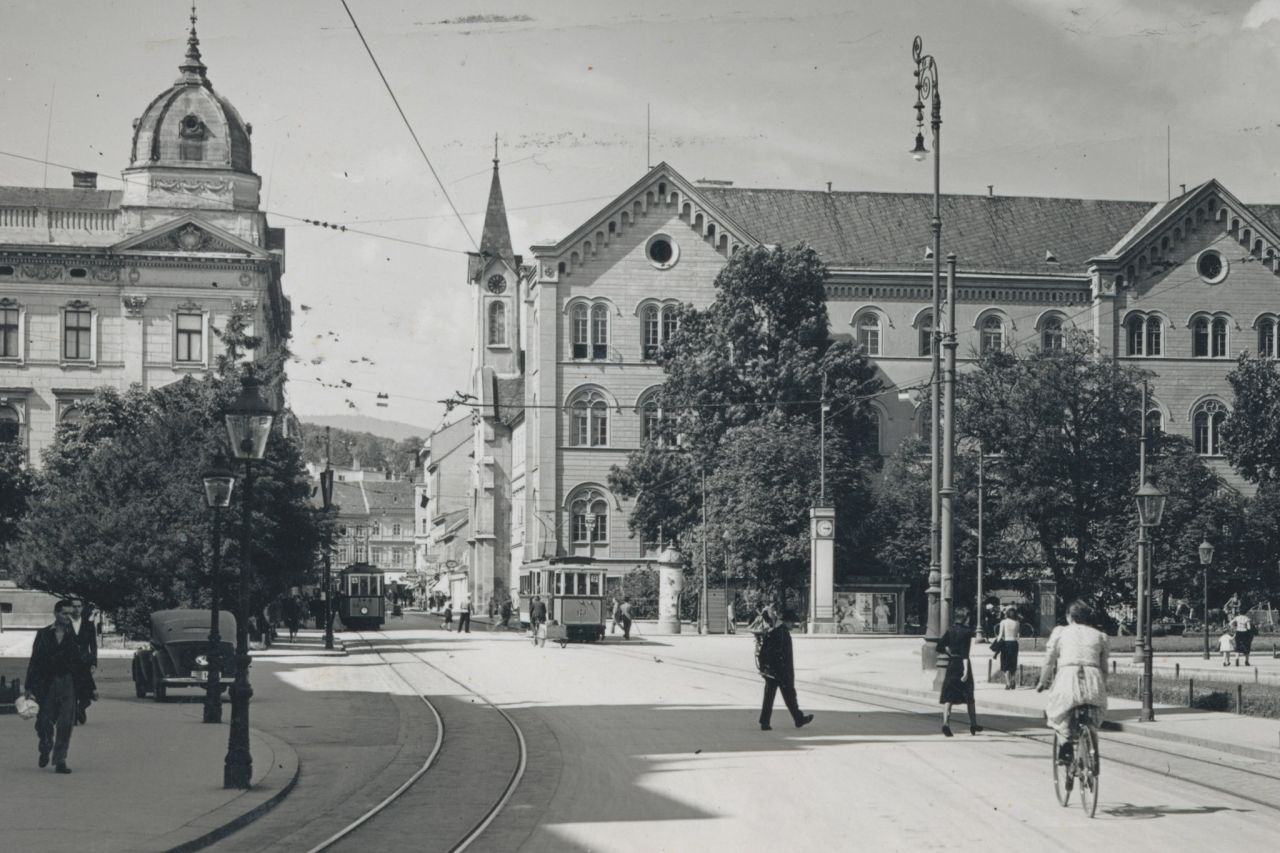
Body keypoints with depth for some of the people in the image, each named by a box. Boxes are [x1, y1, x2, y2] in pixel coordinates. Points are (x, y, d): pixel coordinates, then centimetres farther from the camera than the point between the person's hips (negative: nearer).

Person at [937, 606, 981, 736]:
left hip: (951, 664, 4)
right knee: (969, 697, 11)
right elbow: (965, 652, -17)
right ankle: (973, 725, 22)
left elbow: (939, 648, 4)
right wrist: (966, 670, -20)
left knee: (948, 697, 0)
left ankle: (946, 723, -18)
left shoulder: (950, 630, 4)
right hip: (962, 664, -4)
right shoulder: (967, 632, -10)